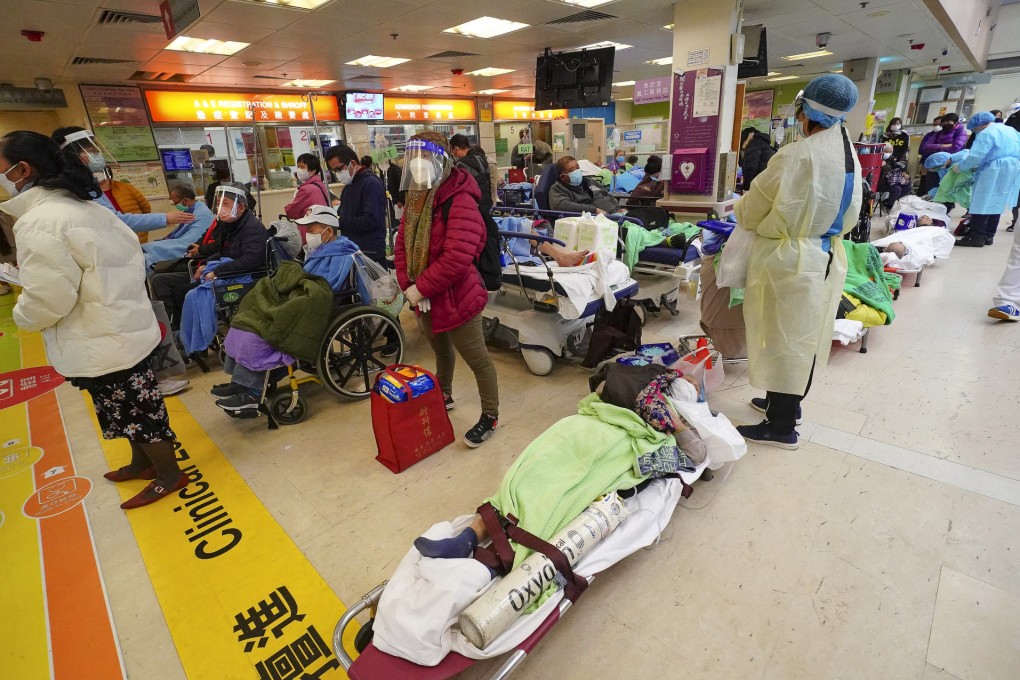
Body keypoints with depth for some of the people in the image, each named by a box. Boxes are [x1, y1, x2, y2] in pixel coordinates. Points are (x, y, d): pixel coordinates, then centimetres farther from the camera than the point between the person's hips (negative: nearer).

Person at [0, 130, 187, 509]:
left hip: (104, 344, -9)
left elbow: (46, 300, -20)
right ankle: (142, 463, 40)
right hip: (124, 328, 9)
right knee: (135, 406, 22)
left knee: (134, 410, 6)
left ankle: (169, 474, 22)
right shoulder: (86, 207, 9)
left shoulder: (40, 223, -21)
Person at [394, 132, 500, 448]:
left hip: (456, 298, -8)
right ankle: (444, 396, 50)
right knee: (441, 350, 27)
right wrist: (408, 286, -7)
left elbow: (456, 259, -30)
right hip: (425, 300, 9)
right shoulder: (415, 198, 7)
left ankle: (490, 416, 24)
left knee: (477, 359, 6)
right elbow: (402, 245, 7)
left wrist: (421, 289, -22)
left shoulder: (460, 202, -21)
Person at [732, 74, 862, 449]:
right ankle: (788, 403, 36)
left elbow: (753, 209, -9)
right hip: (827, 257, 8)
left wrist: (738, 209, 12)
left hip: (788, 260, -8)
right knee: (805, 336, 18)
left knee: (782, 338, 1)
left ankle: (781, 427, 13)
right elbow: (850, 214, 16)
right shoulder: (850, 154, 6)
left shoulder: (796, 155, -19)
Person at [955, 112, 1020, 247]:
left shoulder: (986, 133, -8)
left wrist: (960, 166, -2)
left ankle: (976, 237, -11)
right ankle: (988, 236, 15)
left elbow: (975, 157, -16)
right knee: (996, 204, 13)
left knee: (982, 203, -8)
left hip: (994, 172, -9)